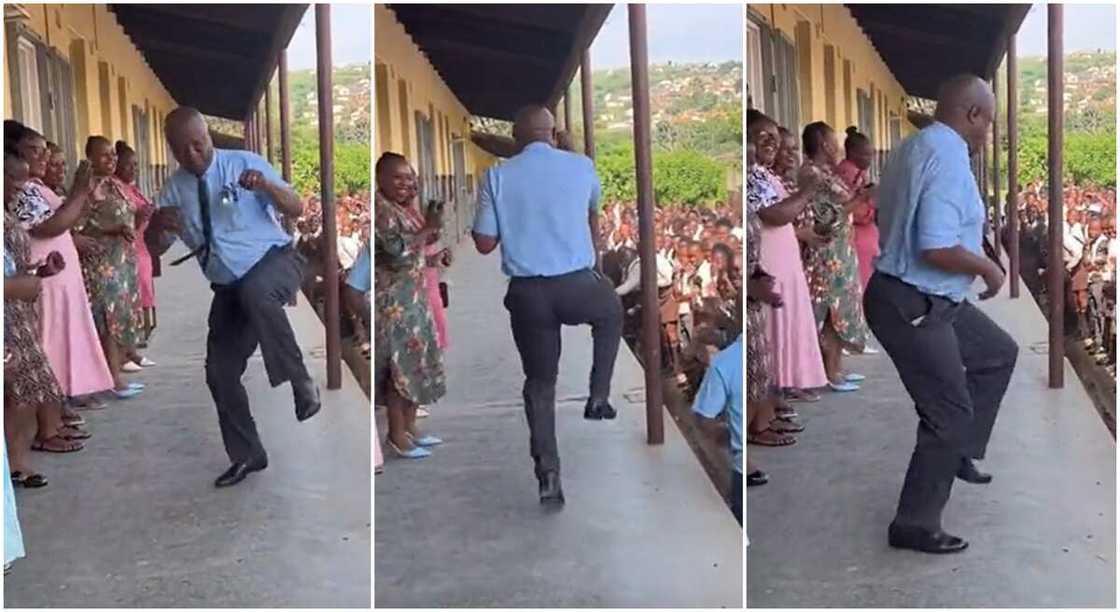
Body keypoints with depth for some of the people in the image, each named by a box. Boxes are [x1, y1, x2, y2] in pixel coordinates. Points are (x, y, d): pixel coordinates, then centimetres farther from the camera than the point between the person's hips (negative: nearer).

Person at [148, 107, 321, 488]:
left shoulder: (245, 163, -6)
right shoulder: (173, 189, 4)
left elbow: (296, 209, -10)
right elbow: (158, 248, 2)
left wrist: (266, 186, -31)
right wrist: (156, 225, -22)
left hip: (275, 261, -5)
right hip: (227, 288, 5)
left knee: (254, 292, -40)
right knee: (220, 373, 1)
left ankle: (300, 382, -26)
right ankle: (247, 455, 19)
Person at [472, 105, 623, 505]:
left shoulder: (496, 177, 0)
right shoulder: (582, 166, 3)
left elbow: (484, 244, 2)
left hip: (527, 293, 1)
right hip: (577, 285, -1)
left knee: (540, 382, 13)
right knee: (612, 311, 34)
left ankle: (548, 476, 9)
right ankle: (598, 397, 28)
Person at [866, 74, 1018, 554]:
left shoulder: (916, 146, 11)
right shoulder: (948, 156, -21)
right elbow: (937, 248, -29)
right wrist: (989, 268, -11)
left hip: (928, 300, 10)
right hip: (911, 307, -10)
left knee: (999, 353, 24)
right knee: (950, 414, -2)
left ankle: (959, 454, 32)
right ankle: (914, 526, 11)